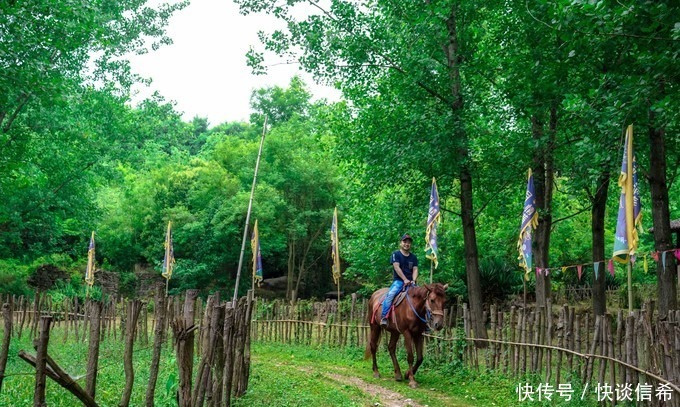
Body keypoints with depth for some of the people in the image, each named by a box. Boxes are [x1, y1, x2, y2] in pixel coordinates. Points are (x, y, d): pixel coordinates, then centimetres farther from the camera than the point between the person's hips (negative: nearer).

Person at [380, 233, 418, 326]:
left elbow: (415, 270, 9)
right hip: (398, 281, -4)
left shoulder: (413, 257, 18)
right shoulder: (396, 254, 5)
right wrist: (405, 280, -17)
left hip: (410, 282, 4)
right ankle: (384, 317, -33)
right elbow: (397, 267, -8)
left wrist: (413, 281, -11)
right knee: (390, 294, -31)